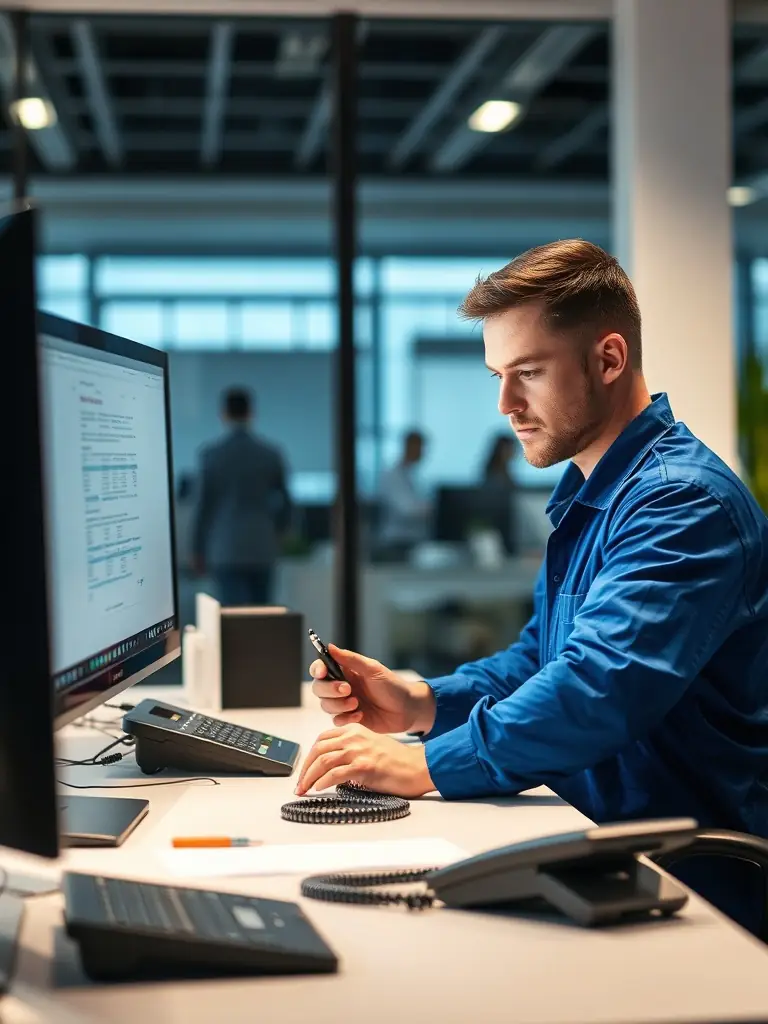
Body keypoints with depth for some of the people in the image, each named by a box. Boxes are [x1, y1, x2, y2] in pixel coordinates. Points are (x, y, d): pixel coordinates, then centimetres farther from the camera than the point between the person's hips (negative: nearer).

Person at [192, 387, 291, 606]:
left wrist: (198, 550, 7)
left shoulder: (211, 455, -5)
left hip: (226, 550, -2)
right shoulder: (271, 454, 1)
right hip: (262, 549, 3)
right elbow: (284, 504, 6)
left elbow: (203, 505, -3)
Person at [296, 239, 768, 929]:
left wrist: (425, 765, -25)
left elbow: (599, 691, -30)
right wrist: (421, 704, 3)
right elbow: (539, 658, 21)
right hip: (597, 846, 9)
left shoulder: (684, 500, -19)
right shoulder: (586, 497, 15)